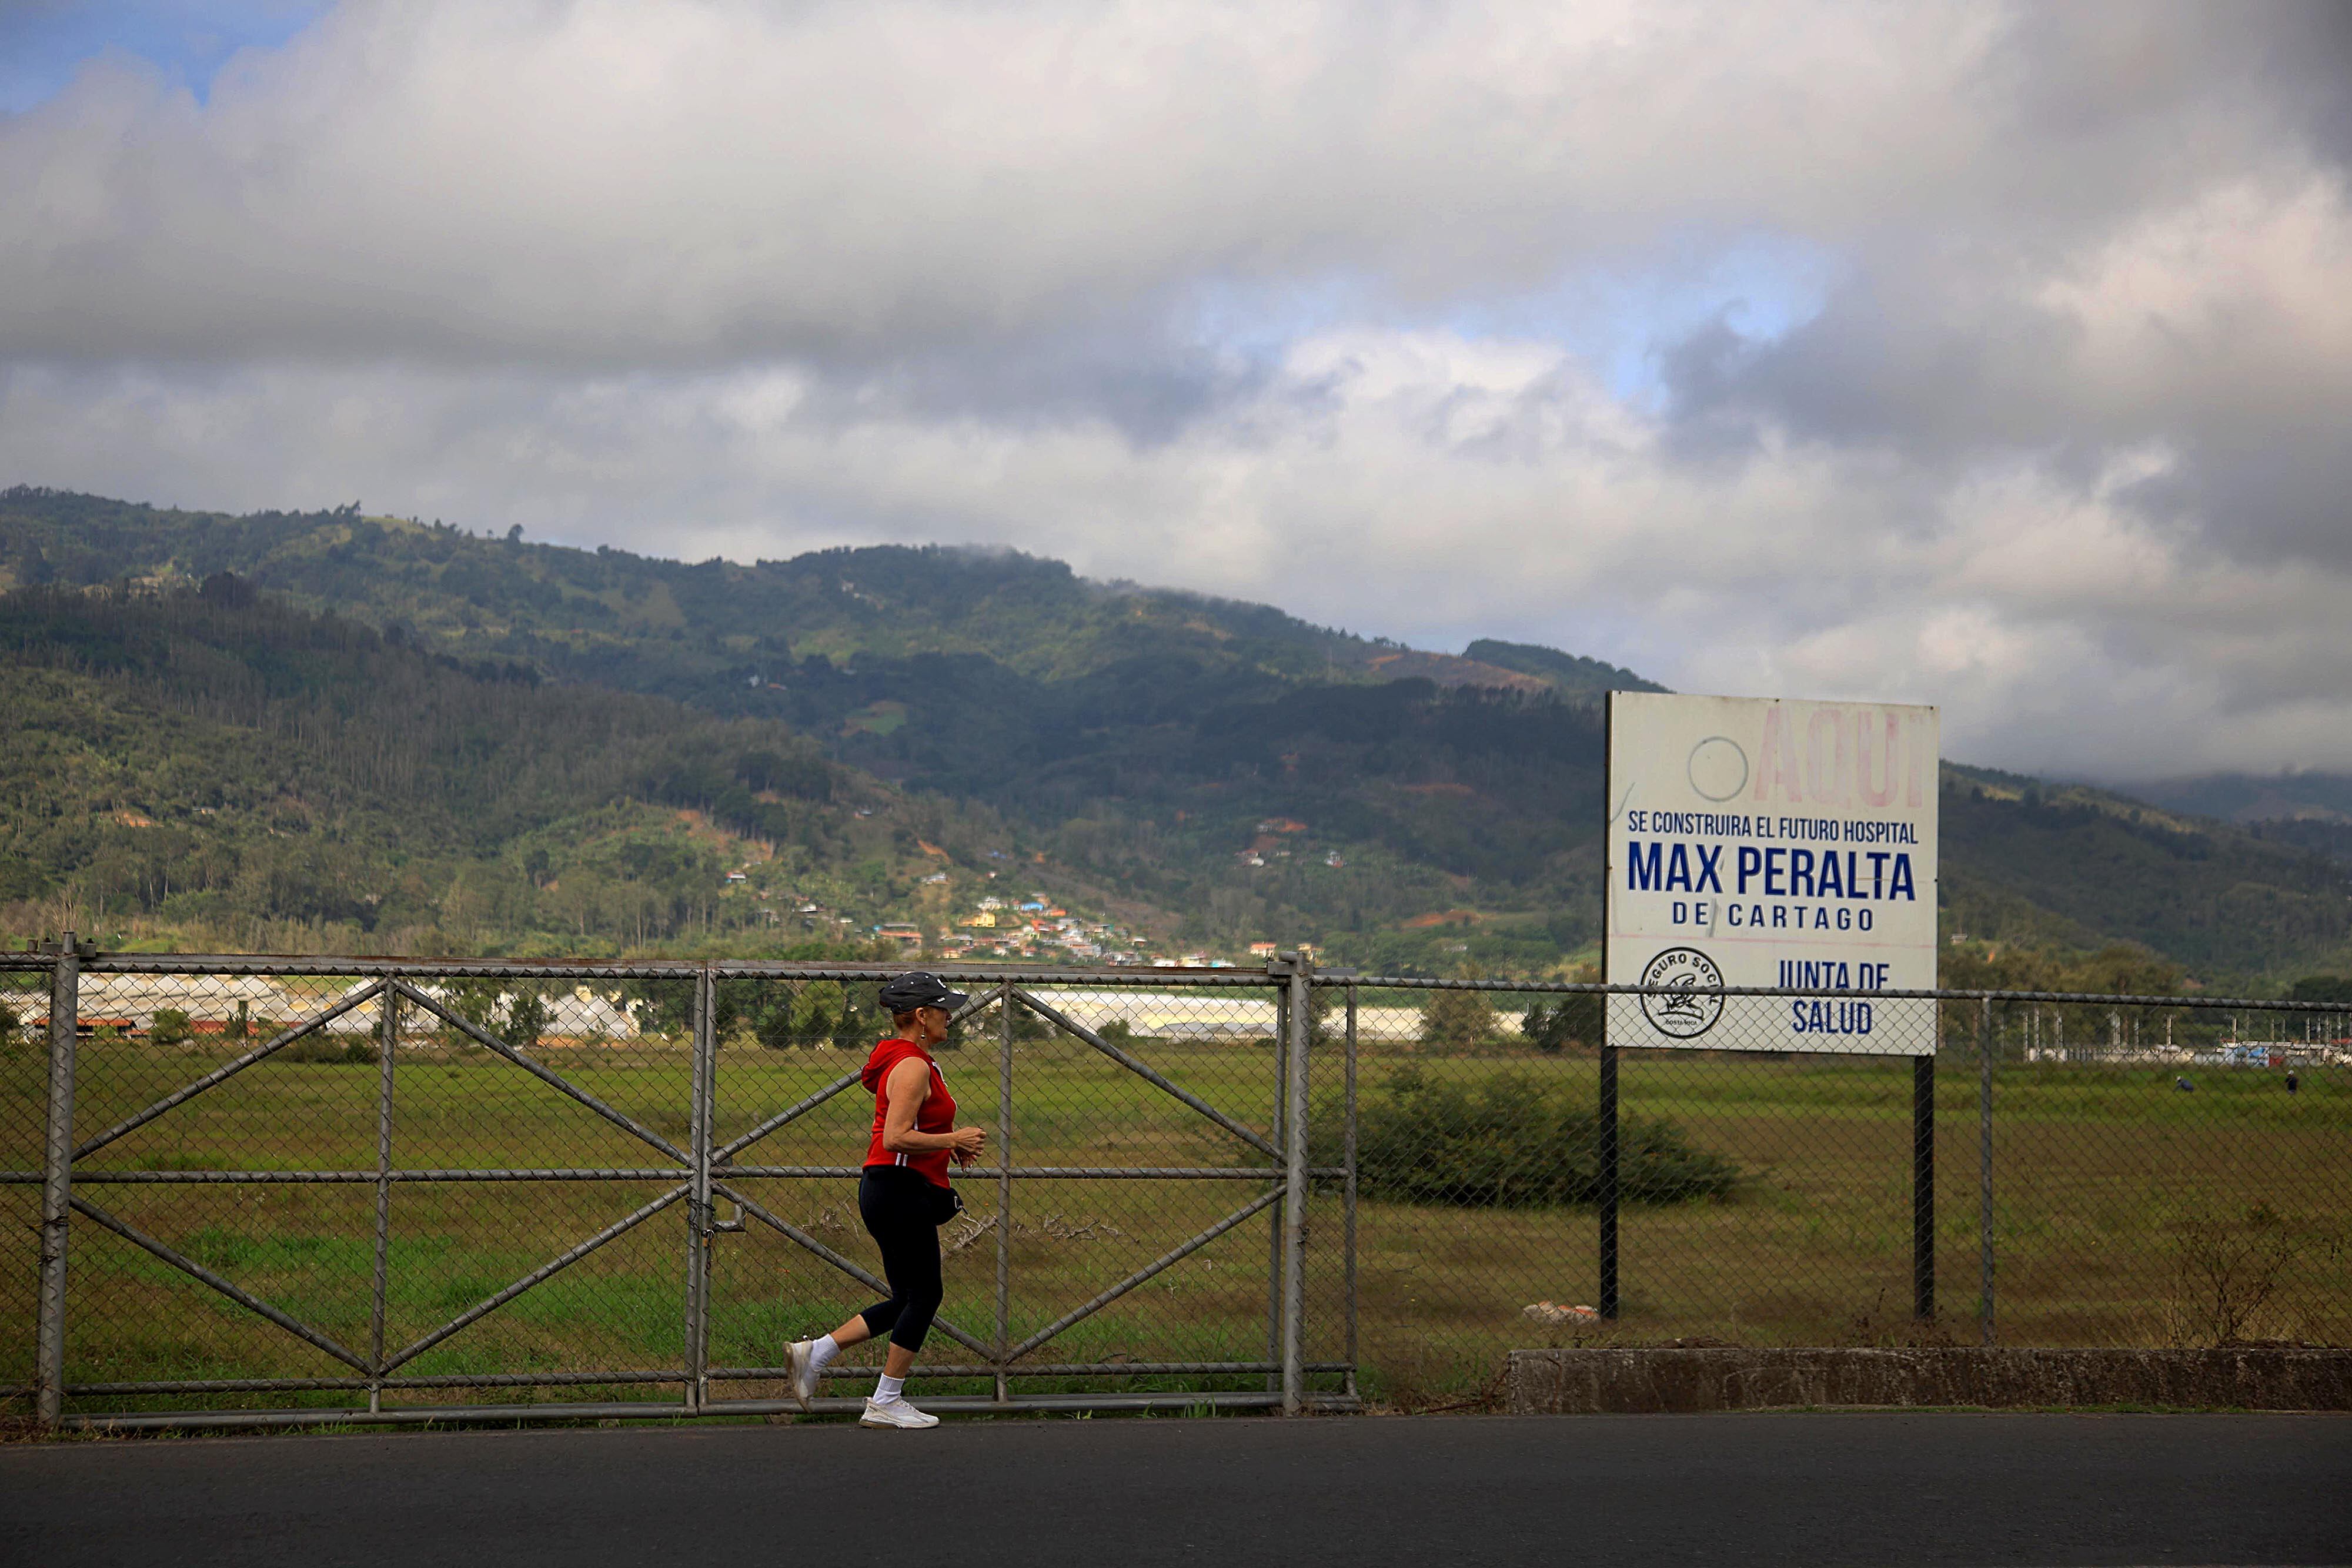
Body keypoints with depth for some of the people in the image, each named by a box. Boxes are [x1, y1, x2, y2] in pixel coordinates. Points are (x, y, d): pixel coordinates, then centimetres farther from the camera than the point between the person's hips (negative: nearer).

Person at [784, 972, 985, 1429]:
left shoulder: (906, 1061, 16)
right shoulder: (913, 1067, -16)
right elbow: (896, 1138, -24)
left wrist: (950, 1144, 14)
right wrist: (954, 1140, -16)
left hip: (887, 1188, 10)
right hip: (901, 1190, -10)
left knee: (908, 1300, 13)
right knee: (922, 1296, -2)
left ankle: (814, 1354, 12)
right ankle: (886, 1404, 5)